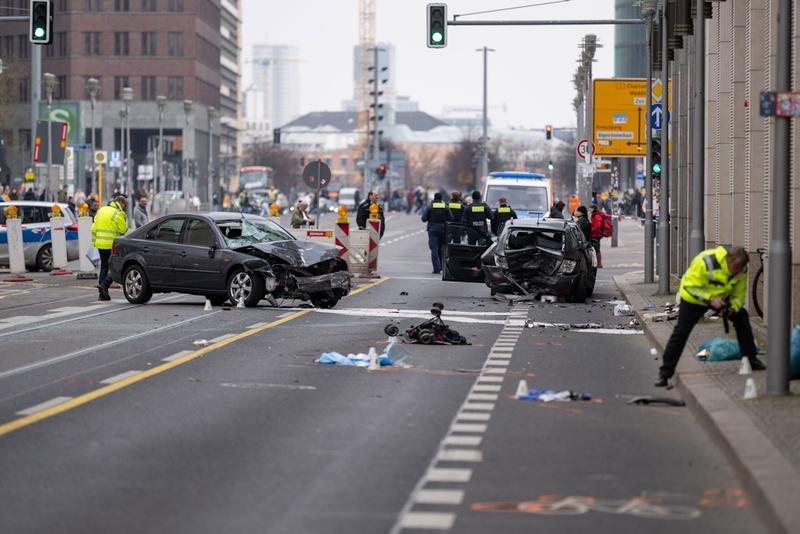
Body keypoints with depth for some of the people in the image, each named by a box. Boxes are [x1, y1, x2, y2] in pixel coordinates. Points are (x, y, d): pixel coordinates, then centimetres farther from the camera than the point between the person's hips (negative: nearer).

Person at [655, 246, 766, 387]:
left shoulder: (741, 270, -18)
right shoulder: (705, 262, -36)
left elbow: (739, 295, -7)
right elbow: (691, 287, -30)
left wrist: (732, 308, -28)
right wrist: (710, 299, -40)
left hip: (721, 298, 5)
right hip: (693, 297, -5)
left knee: (742, 318, -6)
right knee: (680, 333, -8)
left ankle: (751, 359, 9)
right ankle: (664, 374, -3)